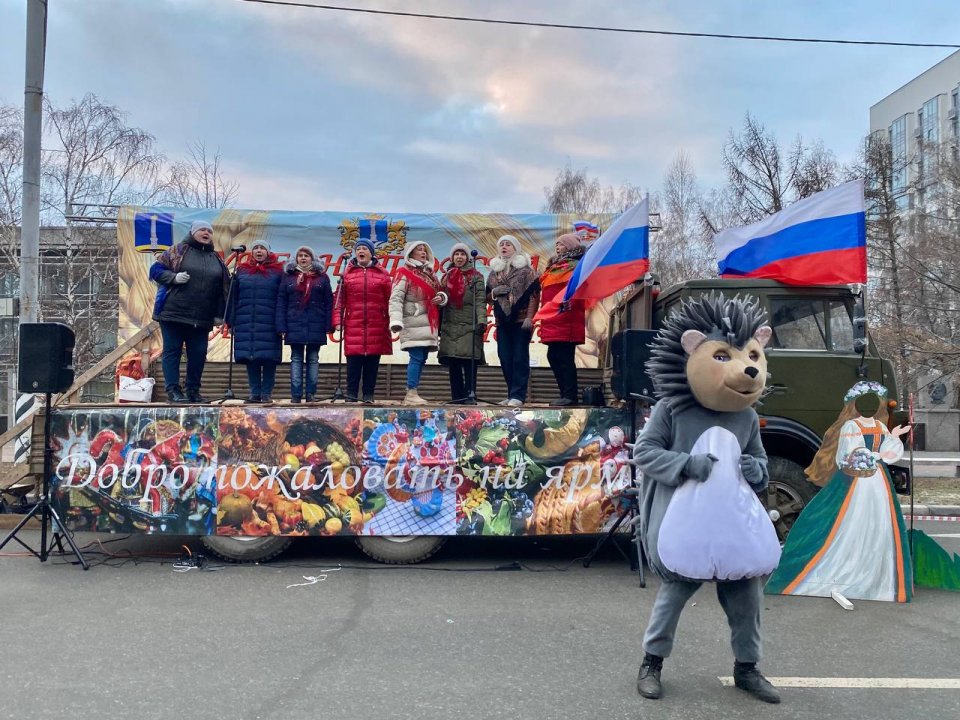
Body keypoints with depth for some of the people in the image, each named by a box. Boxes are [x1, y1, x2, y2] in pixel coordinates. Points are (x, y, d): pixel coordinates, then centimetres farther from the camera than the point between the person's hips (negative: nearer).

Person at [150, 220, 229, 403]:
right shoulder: (178, 251, 5)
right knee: (172, 351, -2)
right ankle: (173, 390, 1)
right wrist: (174, 277, -15)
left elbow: (223, 289, 15)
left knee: (198, 354, 4)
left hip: (202, 318, 4)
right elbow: (156, 269, 3)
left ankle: (193, 391, 14)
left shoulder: (217, 259, 15)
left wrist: (219, 314, 8)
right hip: (173, 312, -4)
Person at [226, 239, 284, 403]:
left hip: (269, 325, -3)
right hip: (245, 323, 3)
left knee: (269, 357, -3)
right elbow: (233, 298, 12)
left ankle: (267, 393, 5)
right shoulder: (242, 271, 14)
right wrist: (231, 321, 5)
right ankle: (254, 392, 9)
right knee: (249, 357, 2)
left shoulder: (277, 271, 5)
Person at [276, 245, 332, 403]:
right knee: (296, 359, 2)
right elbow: (281, 303, 4)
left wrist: (328, 325, -5)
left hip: (316, 325, 0)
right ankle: (296, 394, 2)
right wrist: (281, 326, -4)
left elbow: (329, 302, 4)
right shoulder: (288, 277, 9)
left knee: (313, 359, 4)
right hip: (294, 325, 0)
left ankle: (311, 393, 7)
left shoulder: (322, 277, 7)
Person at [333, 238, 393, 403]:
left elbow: (389, 300, 6)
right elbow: (340, 299, 6)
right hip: (353, 324, 0)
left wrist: (391, 322, 0)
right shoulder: (347, 273, 10)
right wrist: (338, 320, -2)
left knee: (372, 362, 3)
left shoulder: (382, 274, 9)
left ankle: (369, 394, 9)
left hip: (376, 325, 0)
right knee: (353, 361, -3)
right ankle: (351, 393, 3)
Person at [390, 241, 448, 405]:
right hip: (414, 323, -7)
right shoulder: (405, 273, -4)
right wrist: (396, 320, -24)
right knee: (416, 358, -12)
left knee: (422, 358, 6)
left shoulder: (429, 273, 19)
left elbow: (437, 292, 26)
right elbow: (396, 298, -13)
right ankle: (411, 394, -10)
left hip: (429, 324, 7)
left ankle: (412, 393, 11)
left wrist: (441, 297, 1)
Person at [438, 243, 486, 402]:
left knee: (469, 365, -8)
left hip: (469, 326, -4)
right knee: (453, 366, 3)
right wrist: (438, 325, 13)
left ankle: (469, 396, -6)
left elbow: (480, 300, -4)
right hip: (450, 327, 4)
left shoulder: (476, 277, 6)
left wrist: (482, 320, -17)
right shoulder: (446, 278, 18)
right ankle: (457, 397, 7)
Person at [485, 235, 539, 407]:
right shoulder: (494, 271, 16)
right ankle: (512, 394, 11)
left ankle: (518, 395, -6)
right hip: (502, 321, 5)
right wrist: (494, 292, -3)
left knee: (520, 358, -7)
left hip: (521, 320, -5)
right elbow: (488, 297, 20)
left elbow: (534, 294, -5)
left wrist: (529, 317, -14)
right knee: (505, 359, 3)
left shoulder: (526, 269, 2)